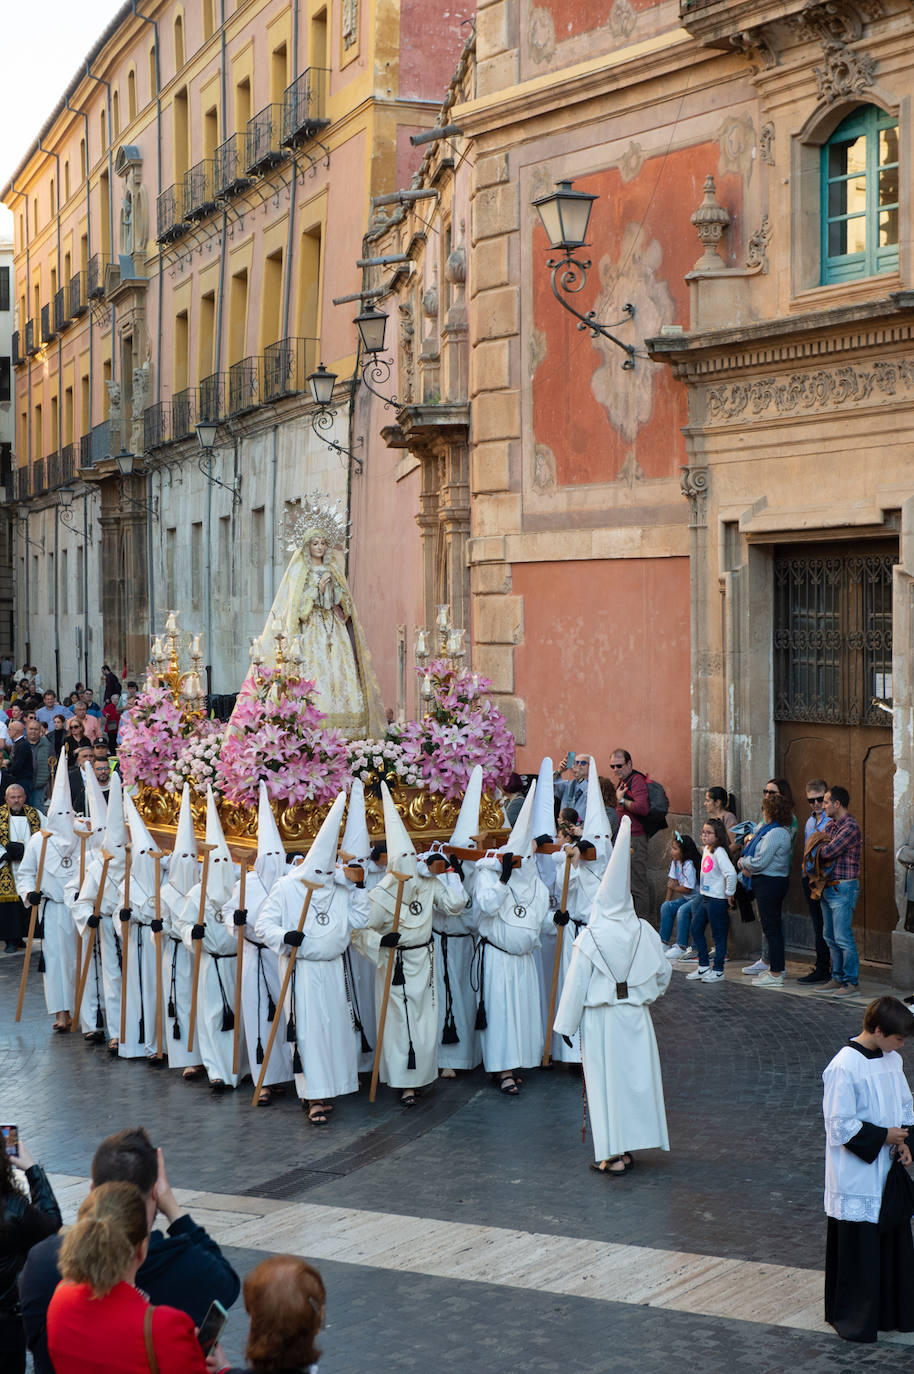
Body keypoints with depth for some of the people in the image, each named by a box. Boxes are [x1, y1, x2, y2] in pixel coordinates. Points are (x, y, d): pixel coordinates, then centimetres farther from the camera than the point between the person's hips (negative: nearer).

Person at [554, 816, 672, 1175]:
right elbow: (663, 971, 6)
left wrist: (566, 1024, 0)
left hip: (600, 1019, -3)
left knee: (607, 1081, 2)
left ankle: (614, 1155, 4)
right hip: (635, 1016, 3)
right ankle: (629, 1146, 17)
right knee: (636, 1076, 11)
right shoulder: (644, 932, -3)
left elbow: (576, 984, -8)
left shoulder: (591, 938, -12)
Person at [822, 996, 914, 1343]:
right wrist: (883, 1136, -15)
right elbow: (841, 1126, -19)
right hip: (856, 1176, -8)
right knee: (858, 1247, 1)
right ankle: (853, 1320, 15)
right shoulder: (843, 1068, -20)